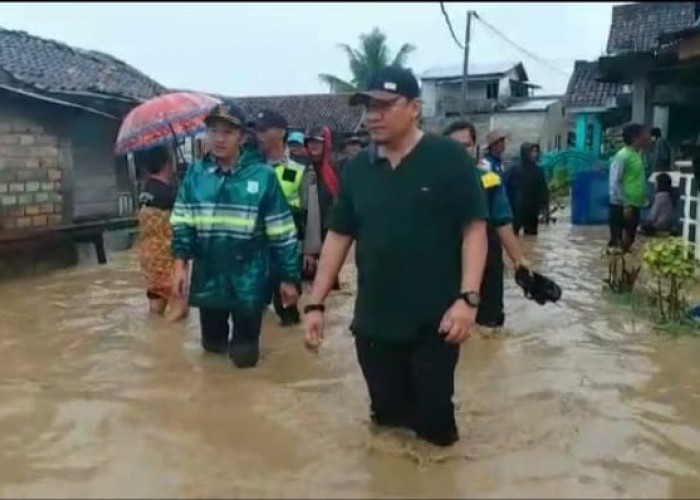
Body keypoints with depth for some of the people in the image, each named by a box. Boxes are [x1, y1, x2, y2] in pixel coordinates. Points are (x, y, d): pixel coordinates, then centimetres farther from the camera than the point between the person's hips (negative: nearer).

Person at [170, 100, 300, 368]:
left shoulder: (262, 175, -9)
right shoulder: (196, 173, 1)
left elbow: (282, 233, -5)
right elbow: (182, 223, 3)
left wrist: (289, 277, -3)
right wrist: (181, 264, -8)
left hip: (249, 281, -3)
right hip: (207, 279, 3)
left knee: (245, 356, 7)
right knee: (211, 343, 19)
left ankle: (242, 342, 37)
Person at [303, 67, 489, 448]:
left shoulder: (449, 159, -7)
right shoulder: (358, 167, 6)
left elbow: (474, 229, -8)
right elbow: (338, 236, 9)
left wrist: (468, 298, -19)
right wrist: (316, 304, 6)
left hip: (434, 322, -4)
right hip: (373, 322, 4)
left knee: (434, 421, 7)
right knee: (387, 418, 15)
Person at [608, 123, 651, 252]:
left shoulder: (638, 155, 12)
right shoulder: (622, 156, -14)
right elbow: (615, 183, -18)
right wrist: (625, 204, -18)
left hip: (634, 205, 9)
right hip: (621, 206, -9)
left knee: (629, 240, 13)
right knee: (617, 240, -3)